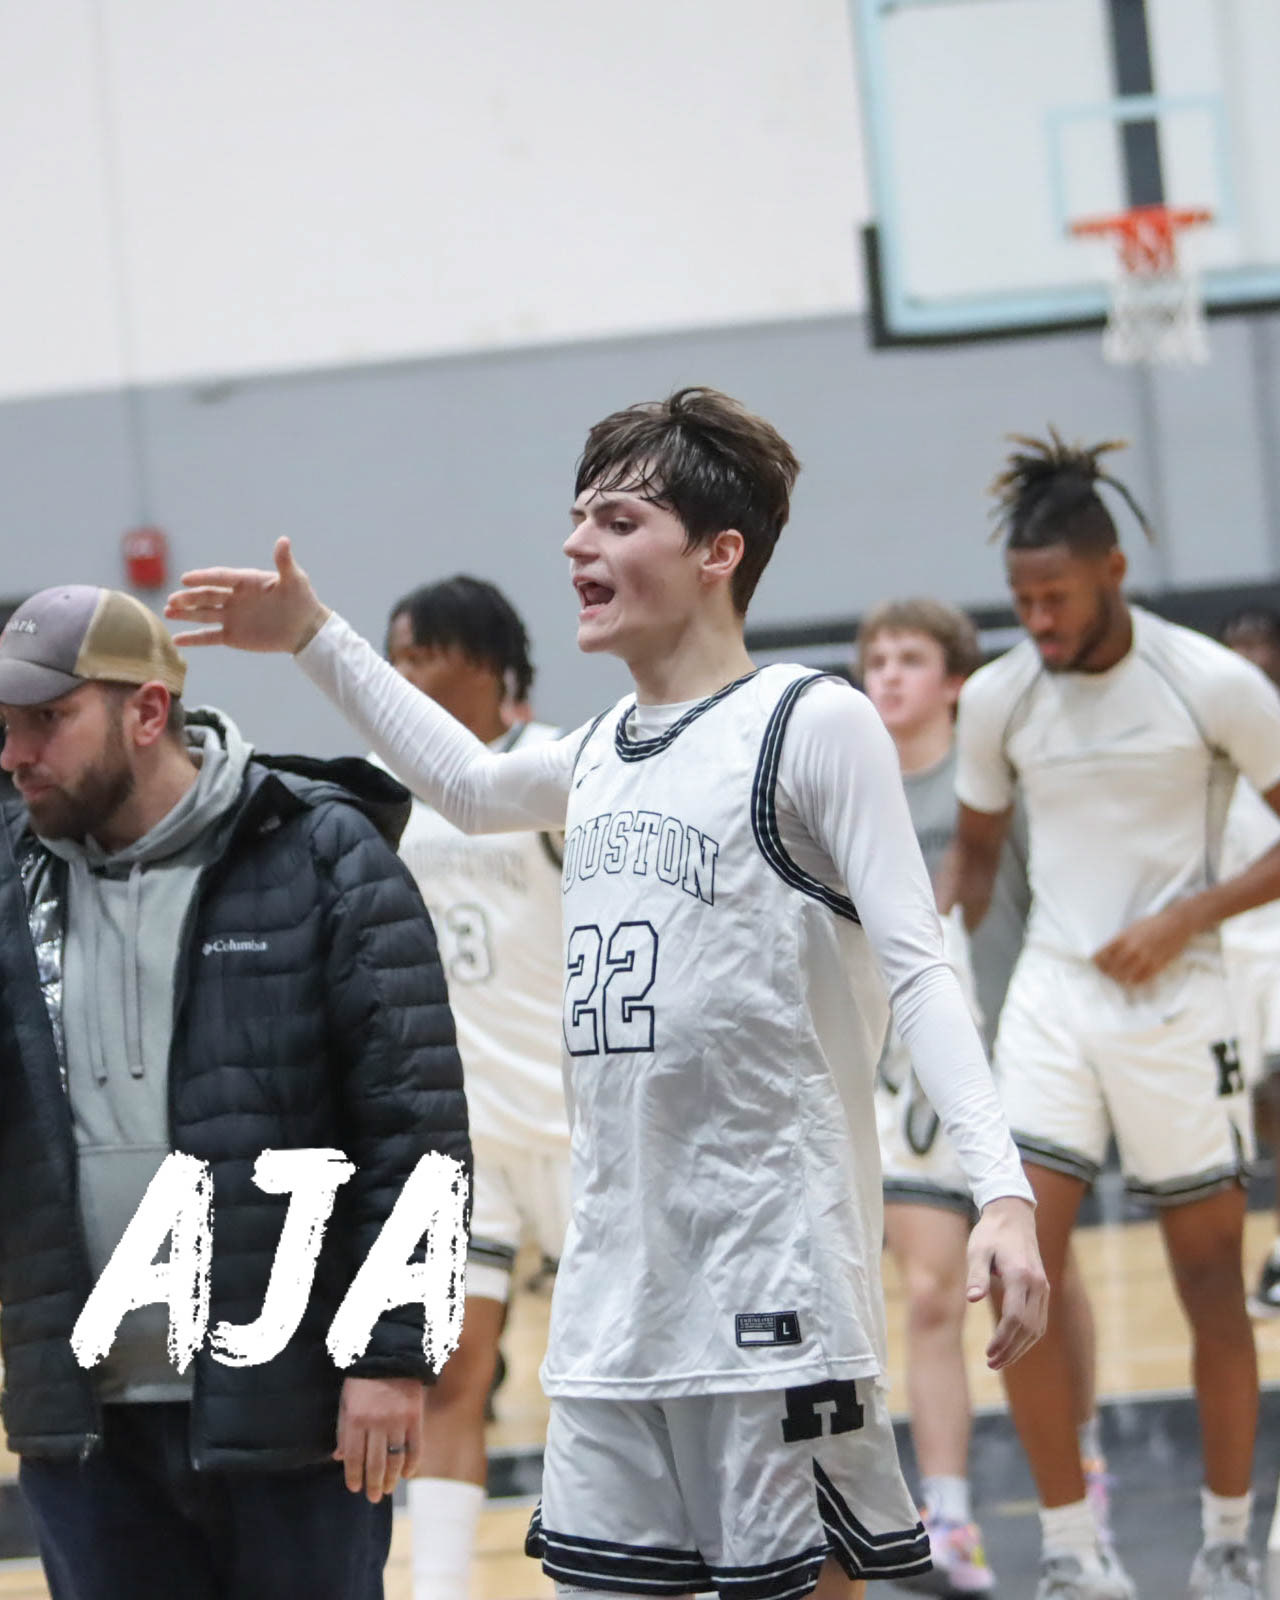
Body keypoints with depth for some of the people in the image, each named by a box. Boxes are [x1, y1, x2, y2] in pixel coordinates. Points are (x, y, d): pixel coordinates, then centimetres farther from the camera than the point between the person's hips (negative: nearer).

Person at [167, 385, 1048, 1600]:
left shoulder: (812, 724, -6)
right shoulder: (602, 751, 15)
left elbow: (917, 972, -11)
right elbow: (471, 785, 36)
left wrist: (1001, 1191, -22)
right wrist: (313, 637, 34)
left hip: (776, 1280, -7)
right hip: (613, 1287, 7)